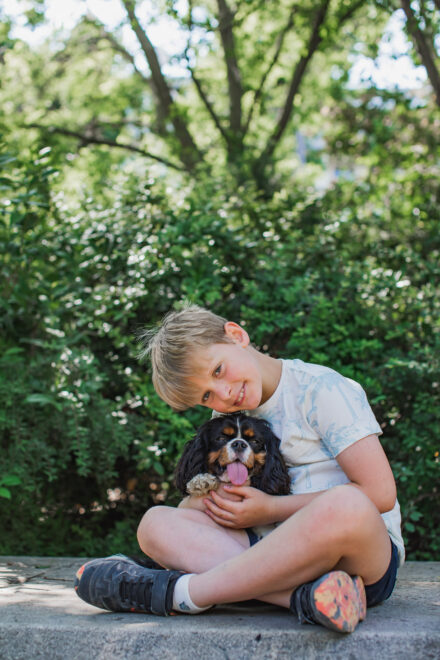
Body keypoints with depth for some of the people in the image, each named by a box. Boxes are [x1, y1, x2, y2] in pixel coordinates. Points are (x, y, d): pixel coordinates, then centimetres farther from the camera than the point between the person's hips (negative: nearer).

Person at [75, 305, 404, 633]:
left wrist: (271, 509, -8)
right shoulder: (227, 419, 15)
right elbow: (186, 507, 15)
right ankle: (304, 596, -35)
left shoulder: (323, 389, -4)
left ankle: (178, 592, -29)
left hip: (366, 557, -5)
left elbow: (379, 493, -10)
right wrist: (211, 501, -10)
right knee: (157, 523, -15)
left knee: (346, 507, -41)